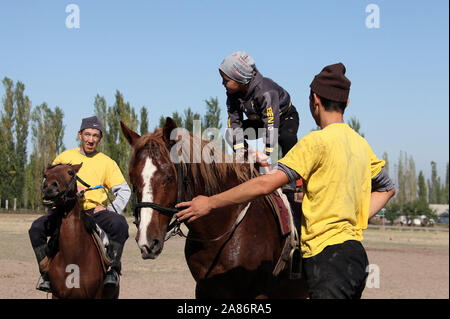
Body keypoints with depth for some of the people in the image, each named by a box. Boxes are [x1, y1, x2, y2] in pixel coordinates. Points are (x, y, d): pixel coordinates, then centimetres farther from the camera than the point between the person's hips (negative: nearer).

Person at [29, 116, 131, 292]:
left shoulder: (107, 162, 12)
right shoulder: (65, 157, 12)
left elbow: (124, 191, 10)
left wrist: (109, 209, -7)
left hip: (94, 211, -1)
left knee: (119, 224, -32)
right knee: (37, 228, -25)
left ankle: (113, 270, -19)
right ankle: (48, 274, -12)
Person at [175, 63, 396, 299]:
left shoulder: (317, 141, -12)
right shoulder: (361, 144, 14)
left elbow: (266, 184, -17)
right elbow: (386, 188, 28)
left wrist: (210, 203, -10)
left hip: (328, 255, -9)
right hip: (355, 252, 9)